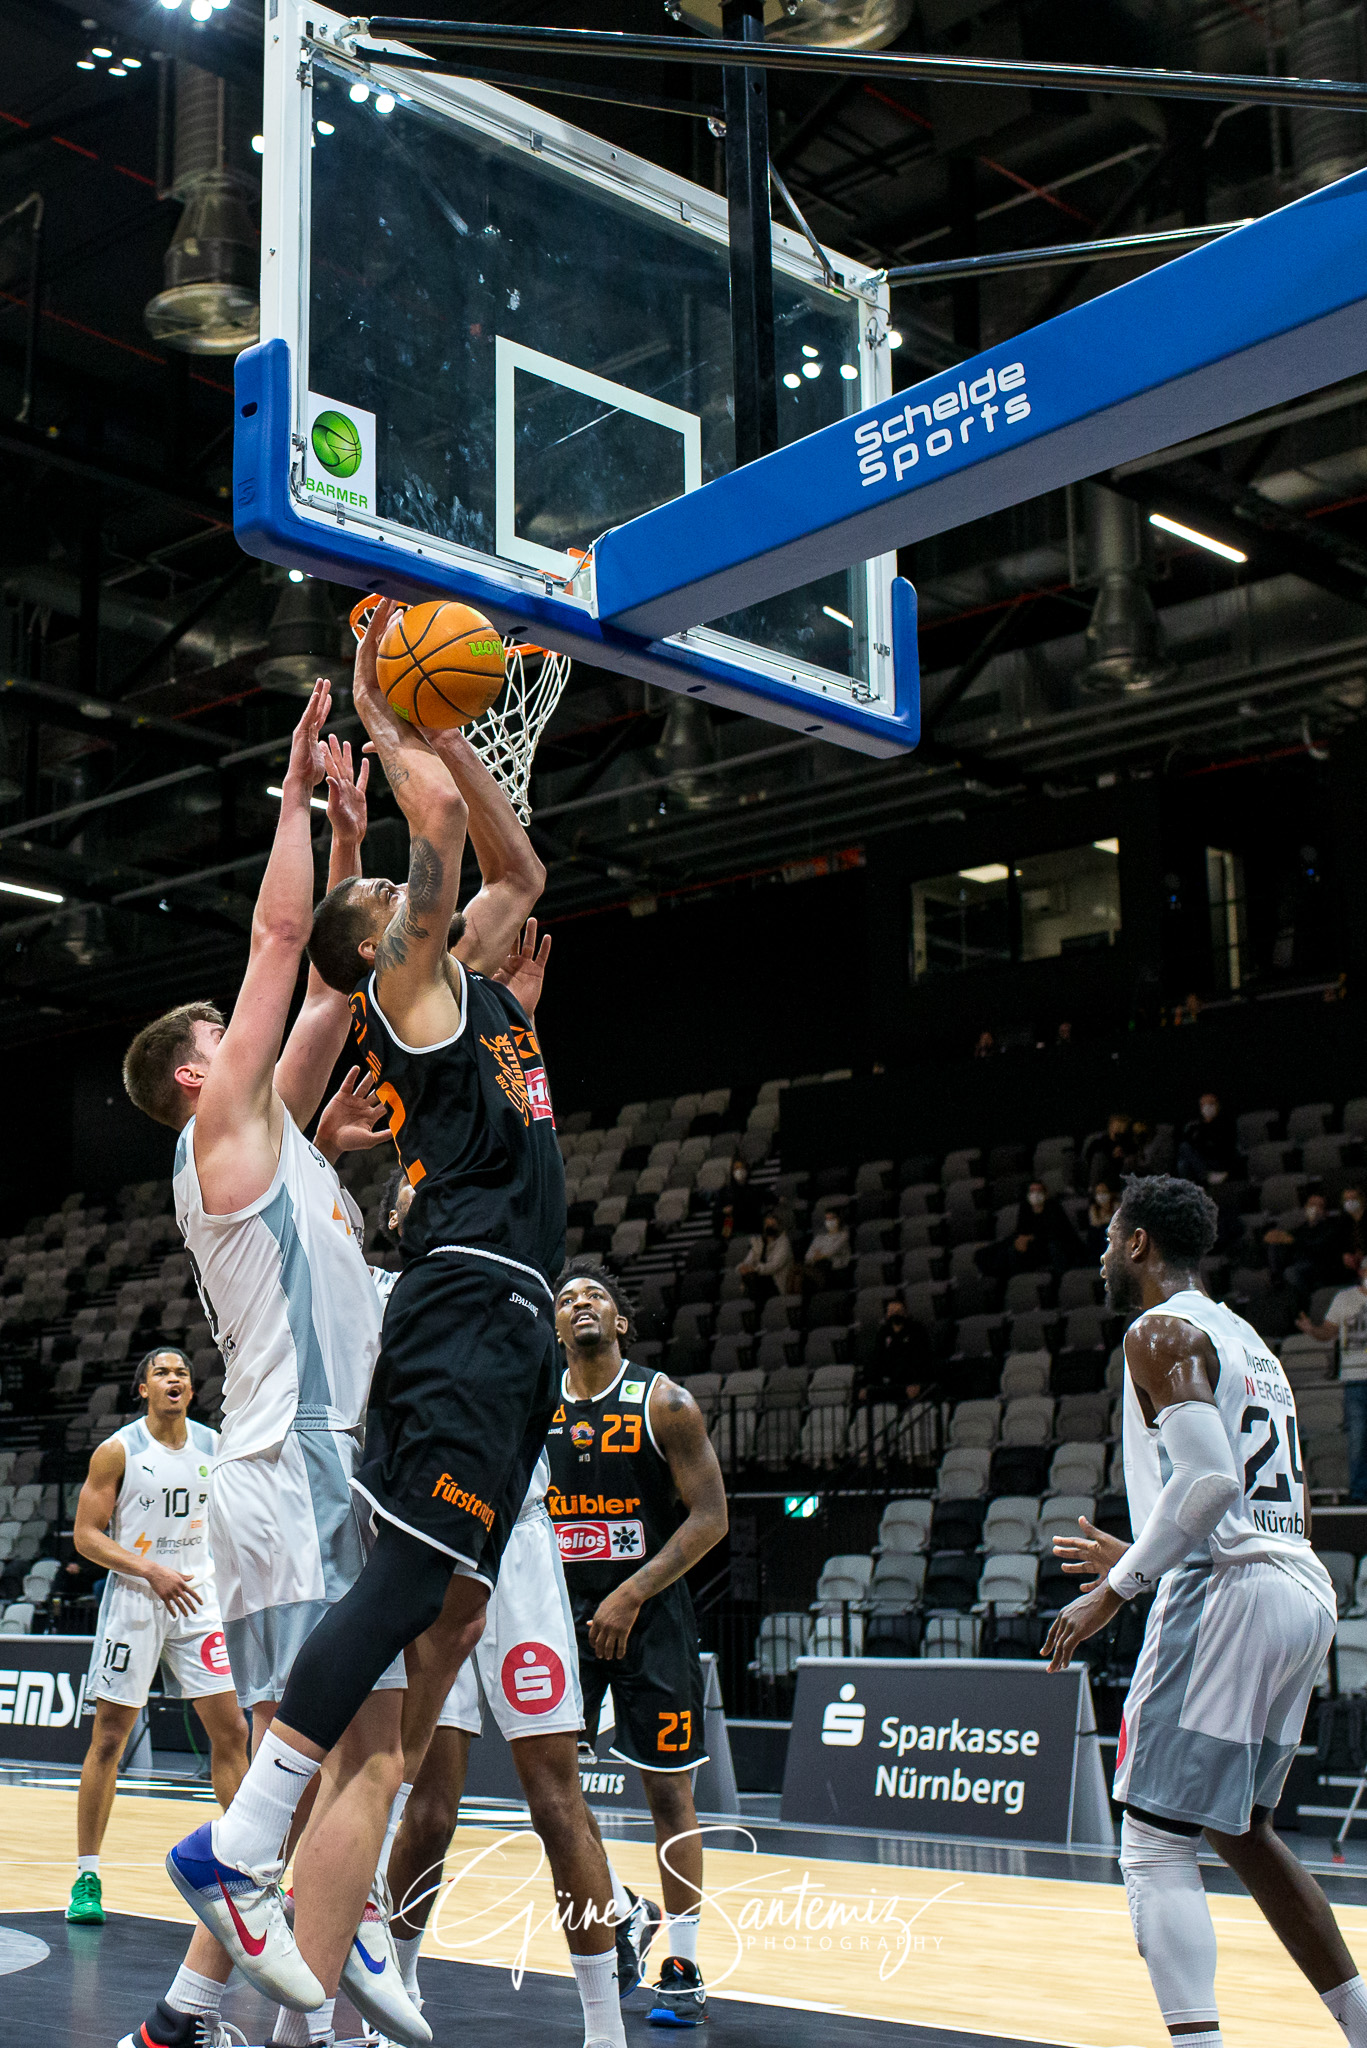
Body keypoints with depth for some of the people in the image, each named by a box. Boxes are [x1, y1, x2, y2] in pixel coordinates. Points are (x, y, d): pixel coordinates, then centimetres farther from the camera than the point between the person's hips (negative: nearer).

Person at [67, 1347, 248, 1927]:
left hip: (199, 1599, 3)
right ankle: (86, 1876, 13)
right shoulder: (118, 1451, -7)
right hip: (133, 1599, -3)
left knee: (231, 1731, 1)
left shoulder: (215, 1446, 4)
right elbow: (86, 1535, -9)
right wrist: (151, 1572, -20)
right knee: (109, 1737, 2)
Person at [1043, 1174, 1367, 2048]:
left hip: (1228, 1593, -10)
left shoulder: (1162, 1331, -6)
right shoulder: (1250, 1341, 22)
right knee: (1242, 1829, 22)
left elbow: (1209, 1479, -21)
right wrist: (1141, 1560, 28)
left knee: (1155, 1846, -6)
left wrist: (1117, 1591, -16)